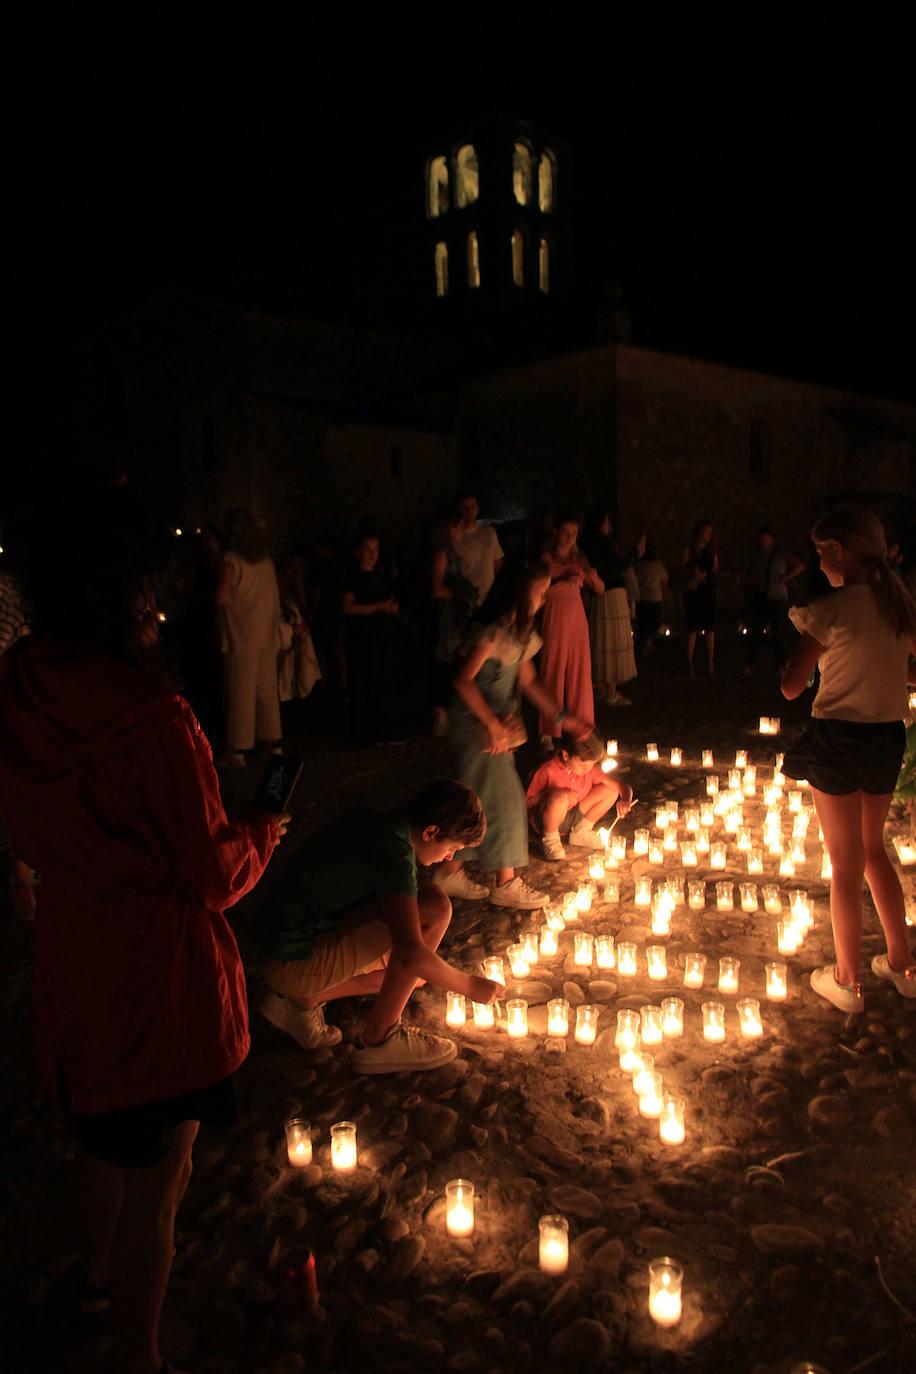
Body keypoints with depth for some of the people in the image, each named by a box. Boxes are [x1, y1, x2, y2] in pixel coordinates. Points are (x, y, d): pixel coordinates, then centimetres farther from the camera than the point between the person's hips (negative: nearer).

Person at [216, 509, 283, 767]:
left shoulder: (231, 560, -11)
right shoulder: (267, 561, 6)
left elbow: (221, 597, -14)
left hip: (241, 638, -5)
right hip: (267, 637, 5)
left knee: (240, 693, -2)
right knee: (267, 690, 13)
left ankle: (237, 750, 2)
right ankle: (272, 740, 20)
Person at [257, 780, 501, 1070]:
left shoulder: (373, 826, 6)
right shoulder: (394, 852, -22)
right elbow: (410, 955, -28)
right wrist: (470, 985, -11)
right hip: (295, 962, -10)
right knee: (435, 907, -20)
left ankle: (301, 1001, 13)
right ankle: (378, 1039, -8)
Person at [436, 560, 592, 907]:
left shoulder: (519, 633, 10)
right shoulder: (493, 631, -20)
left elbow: (528, 680, 16)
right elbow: (464, 681, -22)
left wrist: (563, 718, 11)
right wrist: (492, 725, -21)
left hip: (498, 726, 9)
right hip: (477, 726, -9)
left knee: (474, 800, 14)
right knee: (503, 798, -2)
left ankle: (451, 873, 24)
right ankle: (506, 884, 10)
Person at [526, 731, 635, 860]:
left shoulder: (590, 770, -6)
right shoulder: (548, 771, -22)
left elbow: (623, 786, -4)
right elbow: (527, 802, -19)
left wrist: (625, 801, -27)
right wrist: (552, 793, -32)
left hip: (572, 818, 6)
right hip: (546, 821, -6)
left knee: (610, 791, -5)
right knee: (559, 797, -39)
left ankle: (580, 833, 7)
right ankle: (550, 840, -12)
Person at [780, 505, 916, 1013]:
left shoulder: (832, 609, -17)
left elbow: (791, 687, -15)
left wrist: (800, 630, 0)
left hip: (837, 739, -6)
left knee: (846, 863, 6)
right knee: (873, 849, 24)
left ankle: (846, 980, 20)